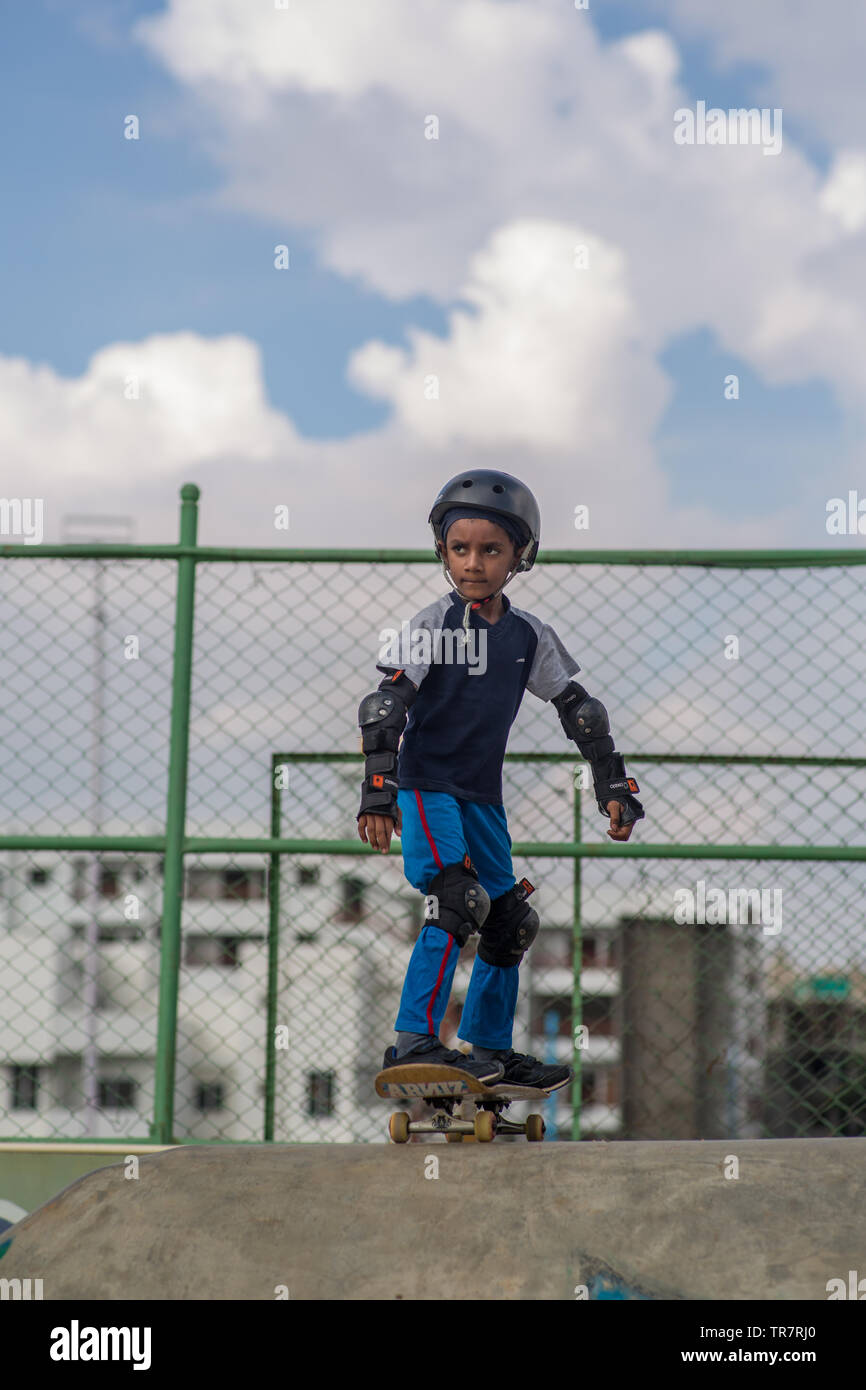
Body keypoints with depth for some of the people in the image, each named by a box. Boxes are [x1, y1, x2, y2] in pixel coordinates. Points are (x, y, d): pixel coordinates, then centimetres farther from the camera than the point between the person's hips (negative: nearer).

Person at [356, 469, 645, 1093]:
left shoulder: (529, 635, 5)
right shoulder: (434, 625, -10)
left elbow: (579, 709, 13)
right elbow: (386, 705, -16)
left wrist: (614, 786, 9)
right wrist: (378, 789, -25)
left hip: (483, 796, 6)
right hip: (427, 786, -6)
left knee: (509, 921, 9)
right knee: (458, 902, -23)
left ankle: (490, 1050, 24)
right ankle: (414, 1043, -24)